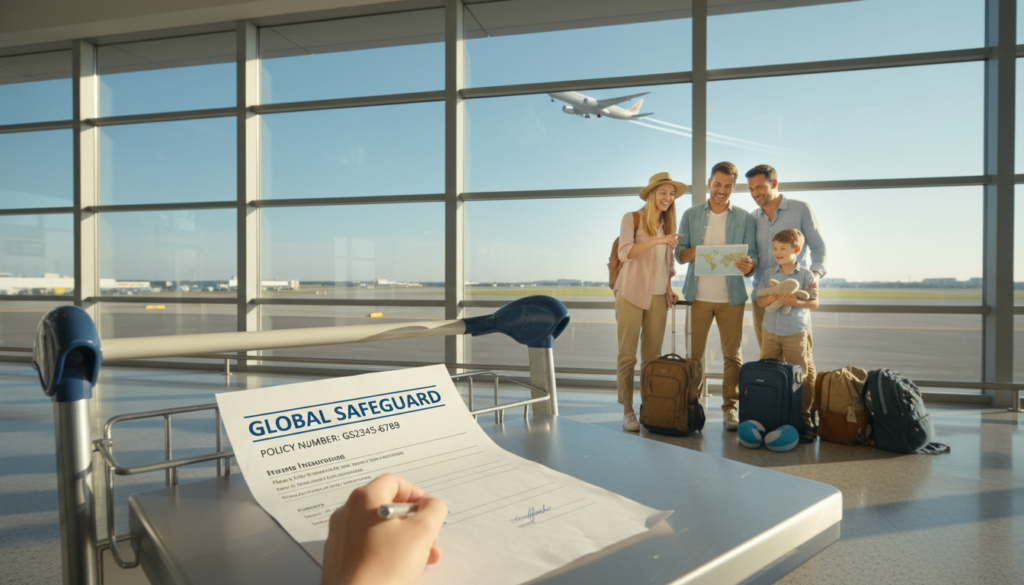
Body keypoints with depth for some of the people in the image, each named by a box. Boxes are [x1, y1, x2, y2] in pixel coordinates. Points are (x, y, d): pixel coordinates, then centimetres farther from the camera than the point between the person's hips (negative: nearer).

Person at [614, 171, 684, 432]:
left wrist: (669, 288, 10)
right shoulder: (632, 218, 0)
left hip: (658, 296, 5)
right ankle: (627, 411, 2)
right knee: (628, 356, -4)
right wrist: (657, 240, -21)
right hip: (632, 294, -5)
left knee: (652, 356, 4)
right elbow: (625, 252, -14)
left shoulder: (668, 224, 16)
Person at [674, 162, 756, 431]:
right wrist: (695, 252, -18)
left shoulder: (744, 218, 7)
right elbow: (680, 252, 5)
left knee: (732, 354, 1)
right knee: (695, 352, 3)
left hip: (731, 296, 0)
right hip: (699, 295, 0)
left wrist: (749, 265, -22)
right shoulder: (691, 215, 9)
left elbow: (752, 254, 2)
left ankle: (730, 408, 10)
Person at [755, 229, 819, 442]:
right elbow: (759, 301, 6)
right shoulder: (768, 274, 7)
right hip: (770, 331, 3)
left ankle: (804, 417, 13)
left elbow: (814, 302, -3)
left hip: (796, 332, -3)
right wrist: (769, 299, -15)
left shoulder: (805, 275, -1)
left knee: (800, 375, 2)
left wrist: (796, 302, -20)